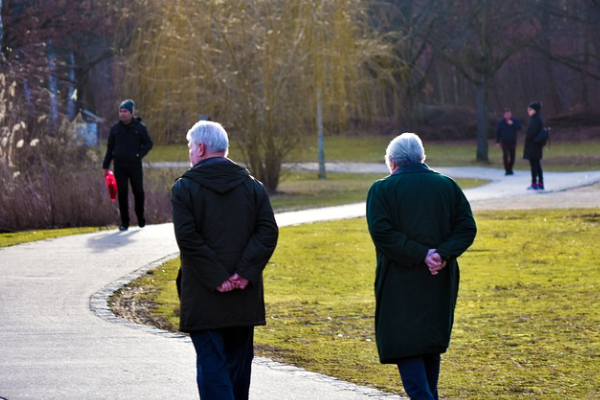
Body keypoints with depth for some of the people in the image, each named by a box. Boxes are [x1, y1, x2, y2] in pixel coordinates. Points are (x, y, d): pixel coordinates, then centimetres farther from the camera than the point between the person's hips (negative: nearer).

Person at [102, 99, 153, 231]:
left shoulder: (139, 127, -1)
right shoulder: (115, 129, 6)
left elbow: (148, 143, 4)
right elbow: (110, 148, 12)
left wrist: (139, 154, -11)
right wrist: (105, 166, 10)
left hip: (135, 165, -1)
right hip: (119, 166, 2)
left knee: (138, 192, 5)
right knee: (122, 194, -1)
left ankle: (140, 217, 27)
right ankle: (124, 222, 3)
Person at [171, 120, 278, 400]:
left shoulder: (184, 188, -5)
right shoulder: (252, 186, 8)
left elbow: (188, 238, -15)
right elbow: (269, 231, -2)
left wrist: (216, 278, -13)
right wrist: (246, 272, -7)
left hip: (203, 297, -4)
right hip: (245, 298, 4)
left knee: (211, 365, -5)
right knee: (239, 363, 15)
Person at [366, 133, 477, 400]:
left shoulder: (382, 189, -3)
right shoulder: (447, 185, 8)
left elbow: (381, 232, -16)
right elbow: (467, 228, 0)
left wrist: (421, 255, -16)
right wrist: (443, 254, -11)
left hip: (399, 282, -4)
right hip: (440, 283, 4)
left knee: (405, 347, -5)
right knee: (431, 346, 18)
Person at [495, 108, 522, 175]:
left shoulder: (514, 120, -1)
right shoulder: (501, 122, -2)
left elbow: (519, 128, -11)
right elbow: (498, 132, 3)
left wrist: (512, 124, -24)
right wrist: (498, 141, 0)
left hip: (512, 141, 2)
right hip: (504, 142, -2)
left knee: (512, 156, 7)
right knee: (505, 155, -15)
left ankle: (510, 169, 24)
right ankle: (507, 170, -10)